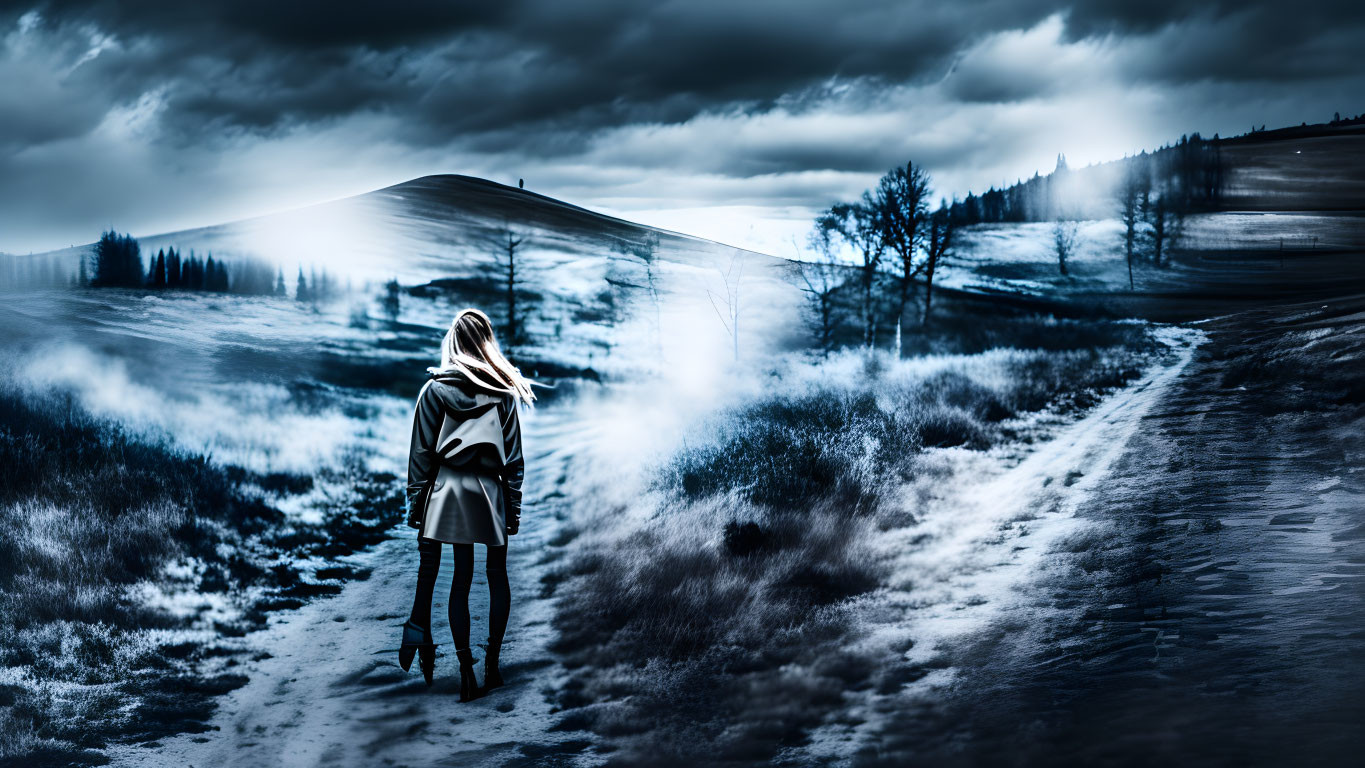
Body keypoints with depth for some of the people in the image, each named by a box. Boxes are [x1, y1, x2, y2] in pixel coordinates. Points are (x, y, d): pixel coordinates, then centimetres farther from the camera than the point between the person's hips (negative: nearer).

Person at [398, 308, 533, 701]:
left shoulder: (435, 388, -1)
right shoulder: (505, 390, 2)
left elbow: (421, 452, 0)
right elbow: (514, 456, 4)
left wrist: (415, 501, 5)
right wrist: (514, 506, 8)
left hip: (449, 490, 0)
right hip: (492, 492, 1)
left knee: (461, 578, 2)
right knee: (497, 576, 11)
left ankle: (466, 667, -3)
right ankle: (491, 665, 11)